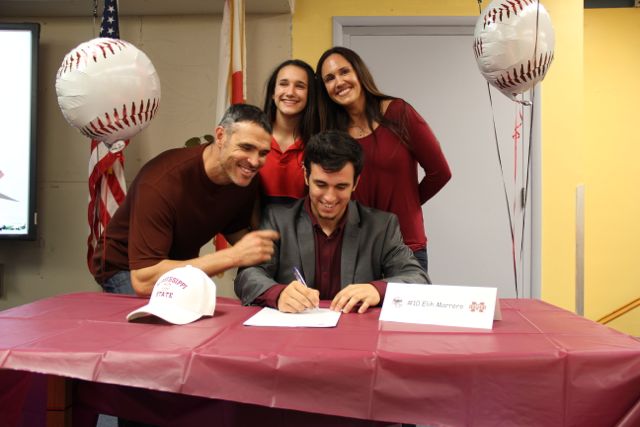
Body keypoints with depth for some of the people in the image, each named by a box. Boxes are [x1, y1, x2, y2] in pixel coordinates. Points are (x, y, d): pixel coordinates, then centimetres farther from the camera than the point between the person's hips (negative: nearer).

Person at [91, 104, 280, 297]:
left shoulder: (247, 178, -13)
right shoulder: (162, 182, -33)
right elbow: (143, 280, -38)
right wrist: (233, 256, -40)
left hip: (180, 264, 6)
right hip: (125, 270, -6)